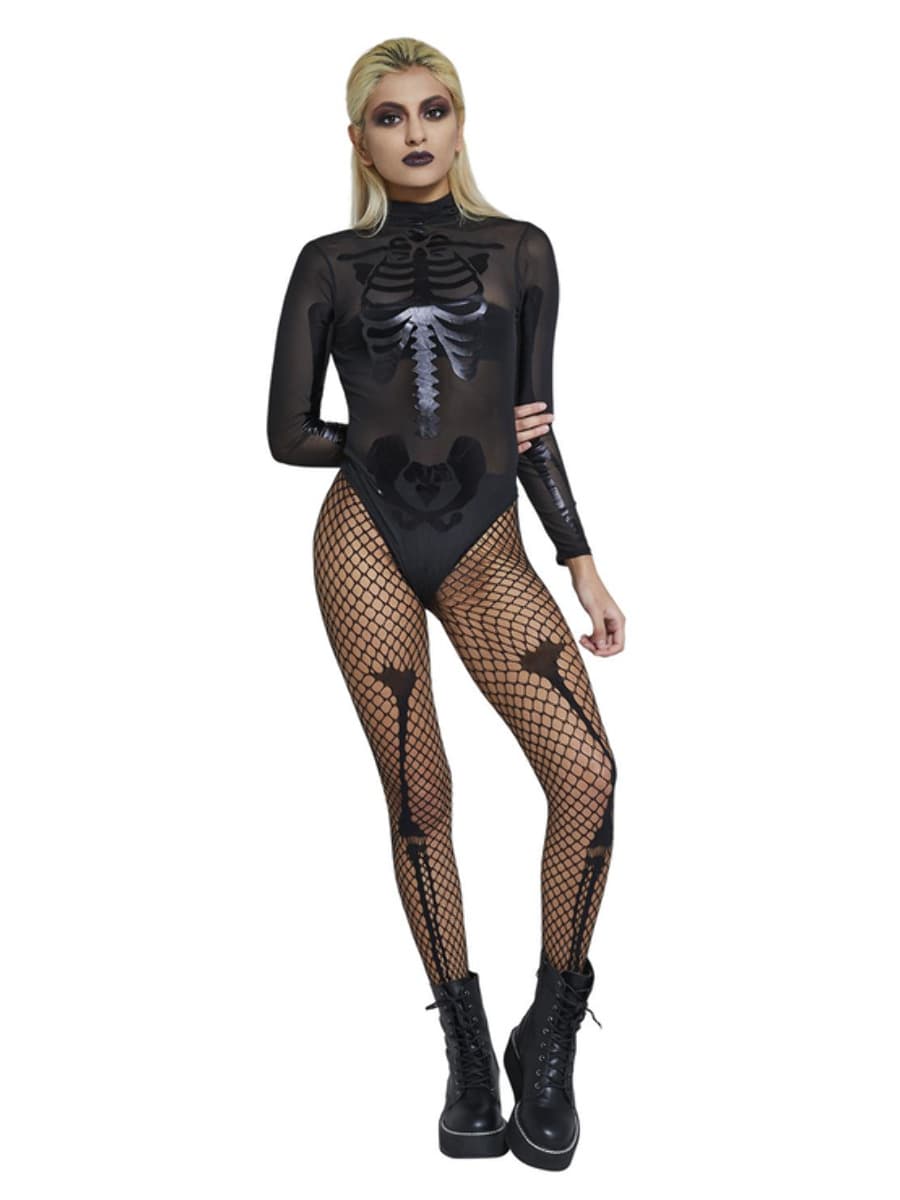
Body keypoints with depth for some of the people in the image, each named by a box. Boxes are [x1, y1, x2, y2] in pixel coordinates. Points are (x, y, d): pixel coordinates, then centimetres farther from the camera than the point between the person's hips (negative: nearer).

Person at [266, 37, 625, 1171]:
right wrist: (403, 441, 3)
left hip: (486, 548, 1)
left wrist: (583, 564, 3)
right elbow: (288, 435, 7)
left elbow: (536, 428, 9)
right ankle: (469, 1054, 19)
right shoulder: (330, 263, 8)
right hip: (367, 538, 0)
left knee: (588, 775, -16)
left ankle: (549, 1041, 4)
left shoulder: (521, 250, 11)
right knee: (419, 801, 2)